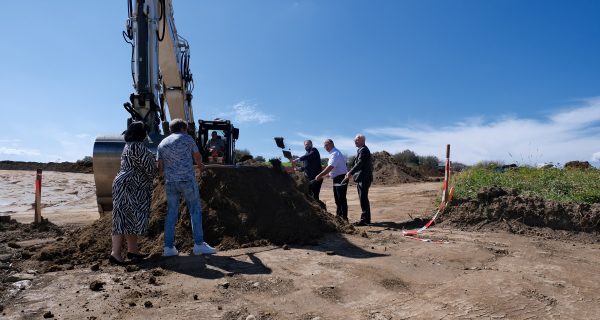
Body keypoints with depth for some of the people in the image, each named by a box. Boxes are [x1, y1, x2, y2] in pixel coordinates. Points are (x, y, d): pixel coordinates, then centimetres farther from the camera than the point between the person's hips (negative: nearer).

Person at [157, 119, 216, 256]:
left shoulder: (162, 144, 14)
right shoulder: (187, 138, 1)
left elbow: (160, 169, 10)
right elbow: (198, 158, 10)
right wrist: (199, 164, 32)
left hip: (170, 183, 5)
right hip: (187, 180, -5)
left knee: (171, 214, 9)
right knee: (195, 210, 1)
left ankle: (169, 247, 6)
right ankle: (199, 244, -3)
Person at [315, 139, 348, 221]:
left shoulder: (335, 154, -18)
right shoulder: (334, 153, 14)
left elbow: (330, 167, -28)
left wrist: (320, 175, -26)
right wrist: (322, 175, 16)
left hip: (341, 178, -10)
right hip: (337, 178, 10)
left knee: (341, 199, -6)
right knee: (337, 198, 18)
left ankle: (344, 218, 1)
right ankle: (339, 215, 29)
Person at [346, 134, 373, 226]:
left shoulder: (363, 150, -12)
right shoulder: (361, 150, 19)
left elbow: (360, 163, -21)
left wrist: (350, 172, -23)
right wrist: (351, 173, 15)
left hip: (363, 178, -10)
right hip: (362, 178, 10)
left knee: (363, 199, -7)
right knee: (364, 199, 14)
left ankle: (364, 219, -3)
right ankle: (366, 219, 22)